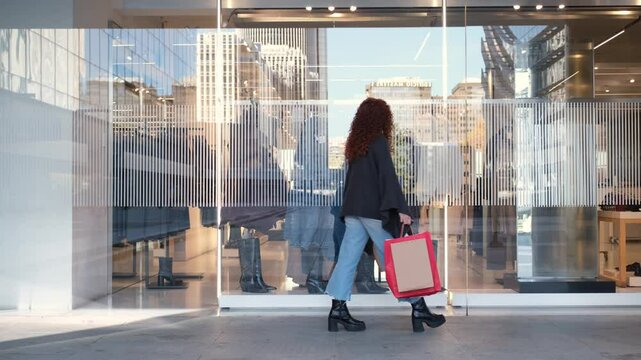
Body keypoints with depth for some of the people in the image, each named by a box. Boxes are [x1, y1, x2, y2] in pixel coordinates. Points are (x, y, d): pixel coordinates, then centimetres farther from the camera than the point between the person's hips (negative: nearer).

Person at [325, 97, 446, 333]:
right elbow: (388, 176, -17)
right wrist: (401, 209, -21)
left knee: (348, 258, 5)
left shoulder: (355, 143, 14)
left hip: (353, 210, 7)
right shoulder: (379, 142, -9)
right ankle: (418, 308, 5)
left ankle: (338, 309, 3)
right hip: (374, 210, -7)